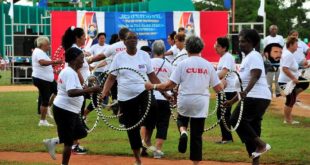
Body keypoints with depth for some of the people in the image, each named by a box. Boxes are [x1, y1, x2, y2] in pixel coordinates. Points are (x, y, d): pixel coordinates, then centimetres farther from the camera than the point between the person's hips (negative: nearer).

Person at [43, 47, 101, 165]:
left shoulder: (69, 71, 13)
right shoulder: (70, 73, -20)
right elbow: (71, 92, -33)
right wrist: (90, 90, -38)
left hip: (71, 110, 10)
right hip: (65, 110, -10)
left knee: (81, 133, 16)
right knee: (69, 142, 0)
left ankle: (53, 142, 18)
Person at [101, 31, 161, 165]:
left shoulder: (144, 55, 3)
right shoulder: (119, 57, 0)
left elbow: (152, 77, 6)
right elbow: (111, 78, 0)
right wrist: (104, 93, -13)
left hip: (143, 92, -1)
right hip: (125, 97, 1)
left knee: (151, 106, -35)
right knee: (132, 128, 7)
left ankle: (147, 139, -13)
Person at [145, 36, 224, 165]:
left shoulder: (183, 64, -5)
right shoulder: (208, 65, 2)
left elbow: (170, 84, -10)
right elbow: (218, 88, 4)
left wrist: (153, 86, 1)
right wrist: (223, 84, 26)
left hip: (185, 101, -1)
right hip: (201, 103, 1)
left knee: (182, 119, 28)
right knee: (197, 134, 9)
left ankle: (183, 132, -6)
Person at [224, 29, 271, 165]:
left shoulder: (254, 56, -9)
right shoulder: (246, 58, 22)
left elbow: (255, 76, -26)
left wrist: (245, 92, -41)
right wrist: (233, 101, 29)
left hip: (257, 96, -10)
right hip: (251, 97, 10)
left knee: (236, 120, -16)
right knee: (252, 128, 11)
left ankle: (261, 144, -17)